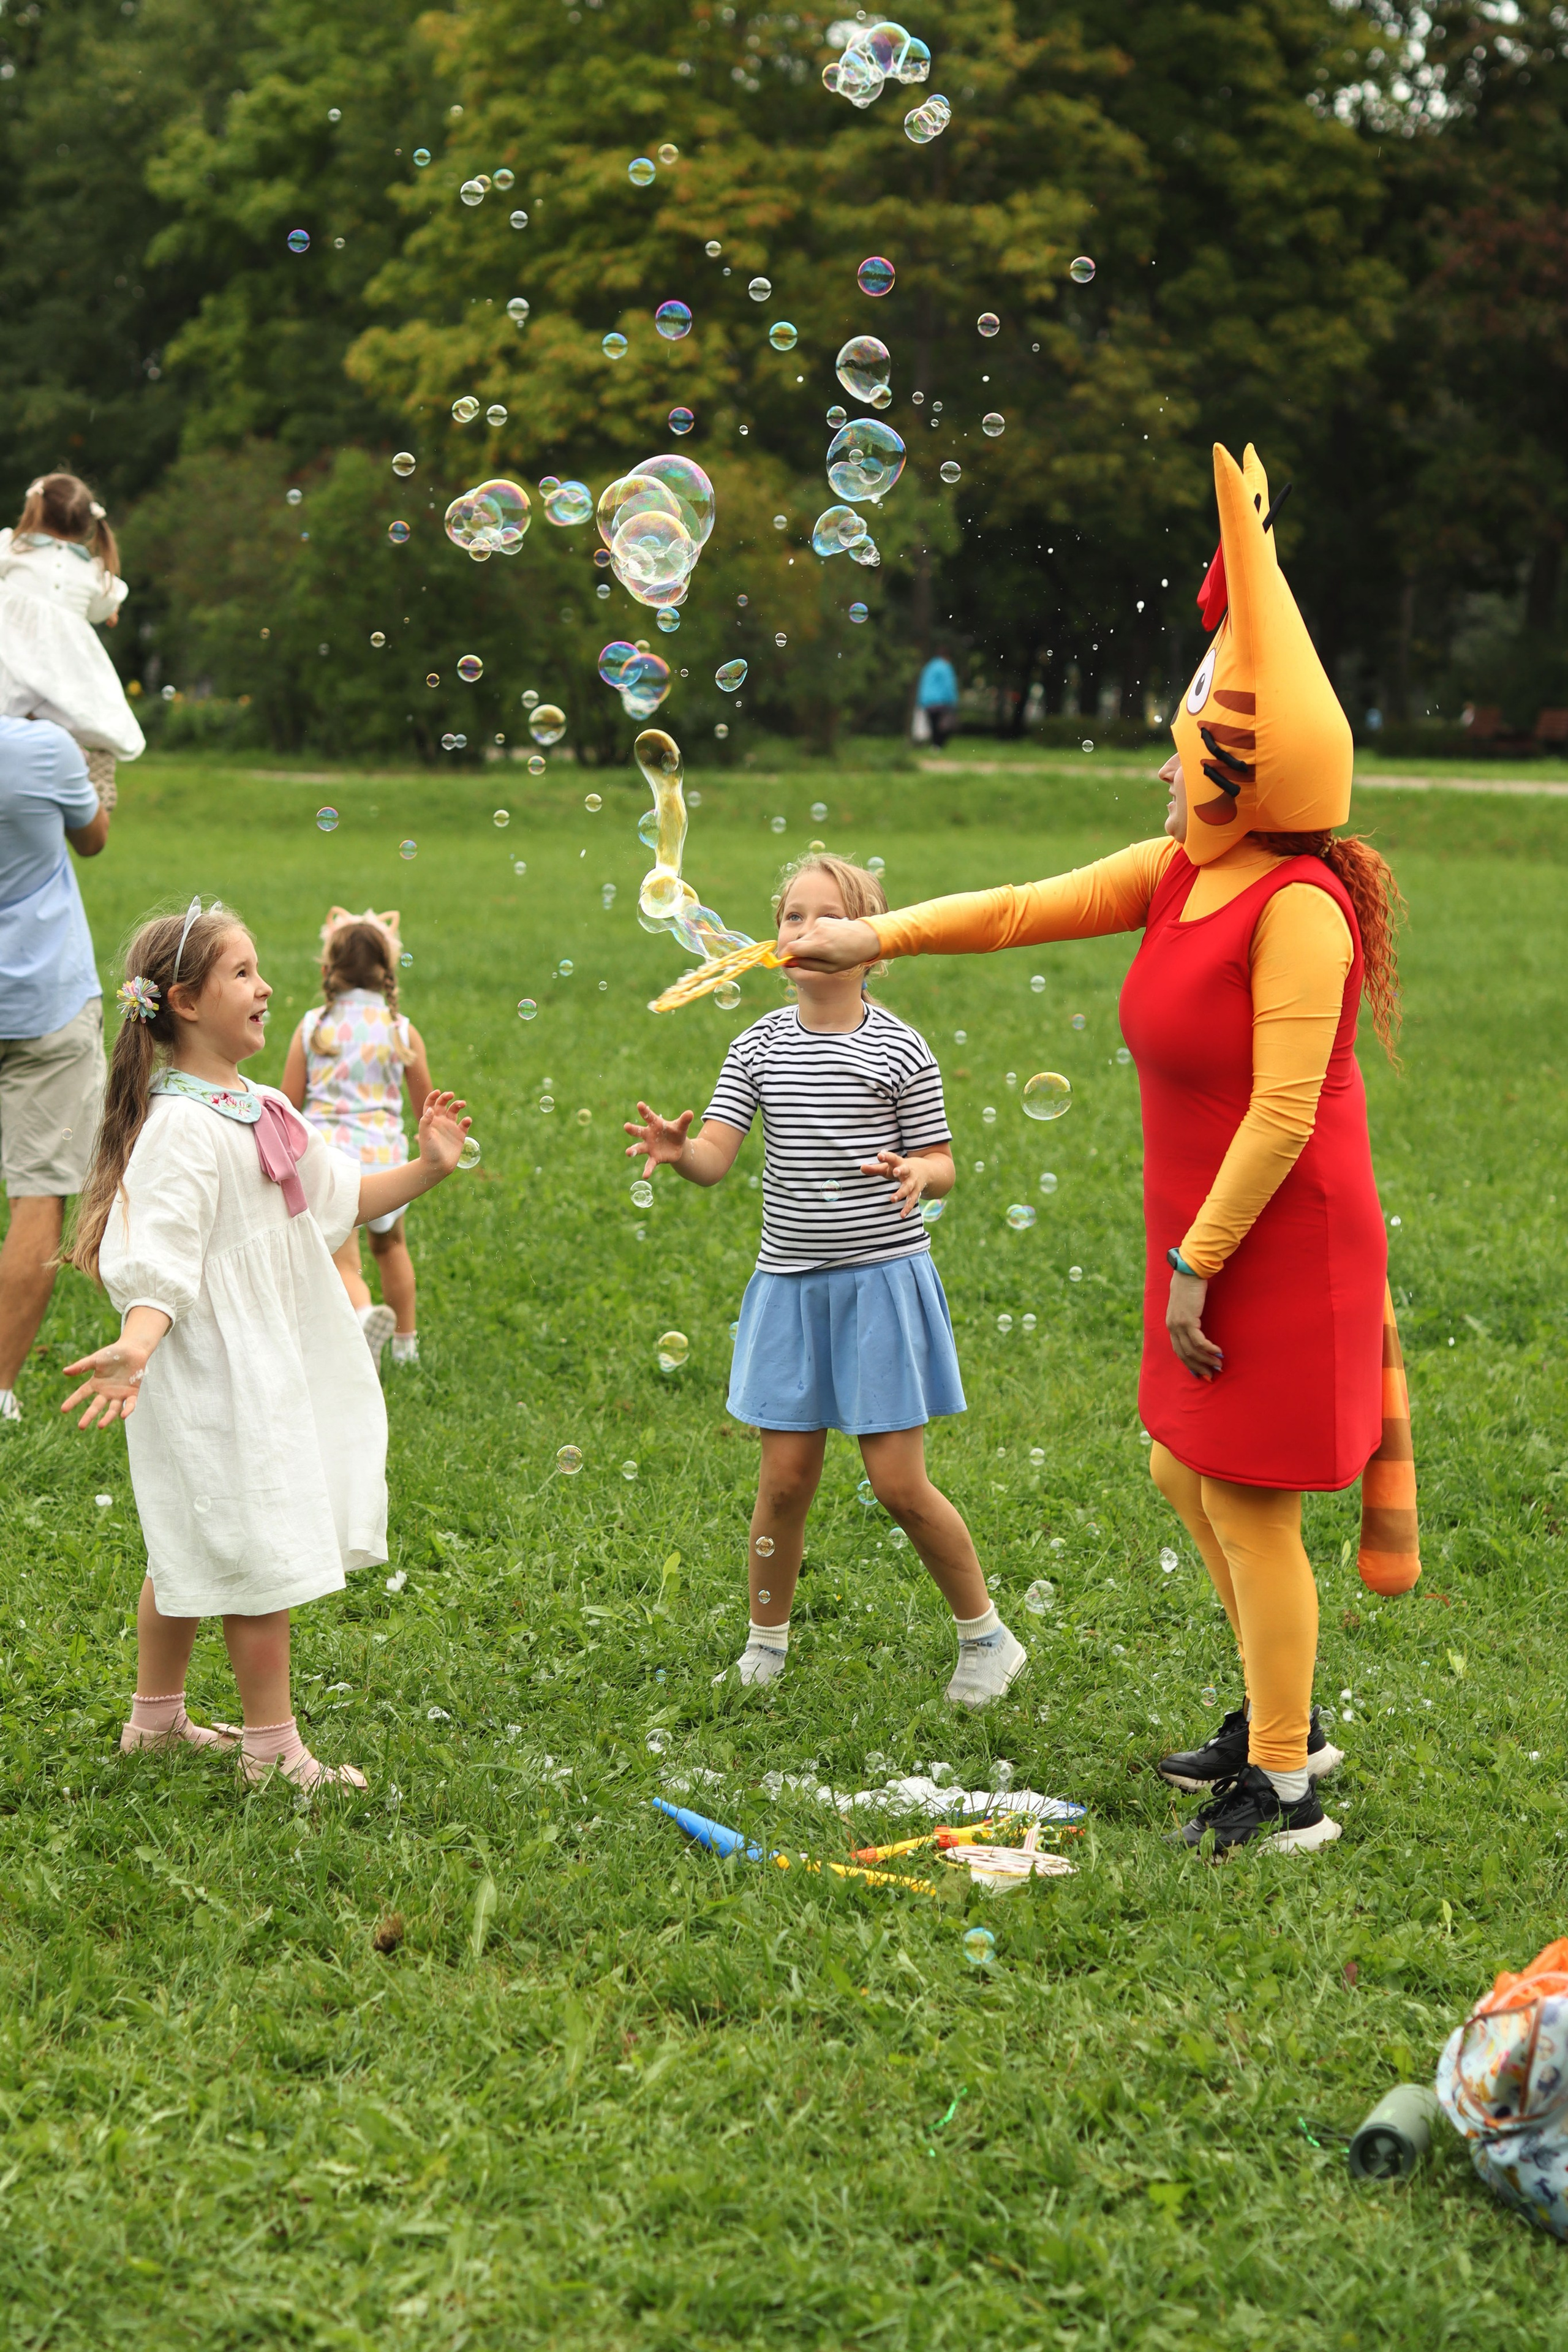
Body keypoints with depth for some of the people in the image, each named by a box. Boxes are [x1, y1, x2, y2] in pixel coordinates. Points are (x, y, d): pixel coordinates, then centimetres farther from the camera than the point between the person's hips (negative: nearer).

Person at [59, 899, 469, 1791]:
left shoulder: (264, 1109, 9)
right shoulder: (180, 1127, -20)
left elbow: (341, 1198, 20)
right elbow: (158, 1264, -27)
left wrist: (427, 1168, 9)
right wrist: (135, 1346, -42)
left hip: (271, 1363, 9)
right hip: (215, 1373, -9)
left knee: (190, 1555, 19)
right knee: (261, 1556, -3)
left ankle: (156, 1717, 32)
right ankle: (274, 1749, 7)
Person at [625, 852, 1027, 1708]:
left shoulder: (898, 1050, -6)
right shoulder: (760, 1047, 2)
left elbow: (941, 1163, 1)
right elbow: (716, 1158, -6)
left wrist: (916, 1175, -23)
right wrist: (676, 1149, -28)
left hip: (881, 1278, -3)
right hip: (790, 1283, 3)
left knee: (899, 1484, -3)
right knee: (786, 1476, 4)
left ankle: (986, 1636, 15)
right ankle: (765, 1645, 23)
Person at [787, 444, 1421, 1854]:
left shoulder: (1297, 906, -22)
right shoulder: (1176, 874, 5)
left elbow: (1283, 1111, -24)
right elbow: (1026, 909, 13)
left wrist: (1199, 1260, -21)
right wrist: (881, 938, 7)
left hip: (1281, 1246, -9)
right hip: (1206, 1235, 9)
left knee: (1247, 1504, -2)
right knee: (1191, 1481, 19)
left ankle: (1283, 1790, 10)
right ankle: (1281, 1721, 36)